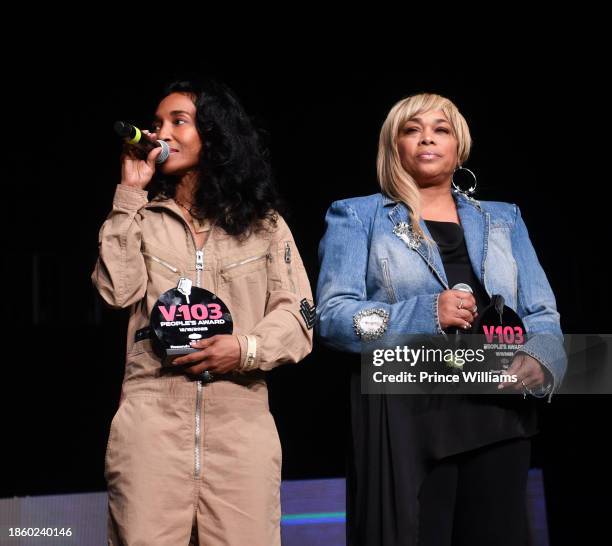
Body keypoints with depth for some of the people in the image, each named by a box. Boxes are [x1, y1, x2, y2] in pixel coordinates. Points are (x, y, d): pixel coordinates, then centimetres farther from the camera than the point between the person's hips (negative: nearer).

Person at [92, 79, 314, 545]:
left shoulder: (264, 224, 11)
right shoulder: (142, 218, 13)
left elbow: (297, 319, 5)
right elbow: (118, 290, -5)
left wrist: (246, 348, -14)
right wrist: (130, 194, -2)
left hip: (240, 427, 0)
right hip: (152, 423, 0)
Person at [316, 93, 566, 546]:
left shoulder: (504, 220, 18)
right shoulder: (357, 217, 7)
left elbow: (542, 313, 14)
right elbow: (332, 315, -4)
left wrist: (540, 360, -9)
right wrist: (424, 314, -17)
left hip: (499, 413, 3)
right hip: (404, 418, -3)